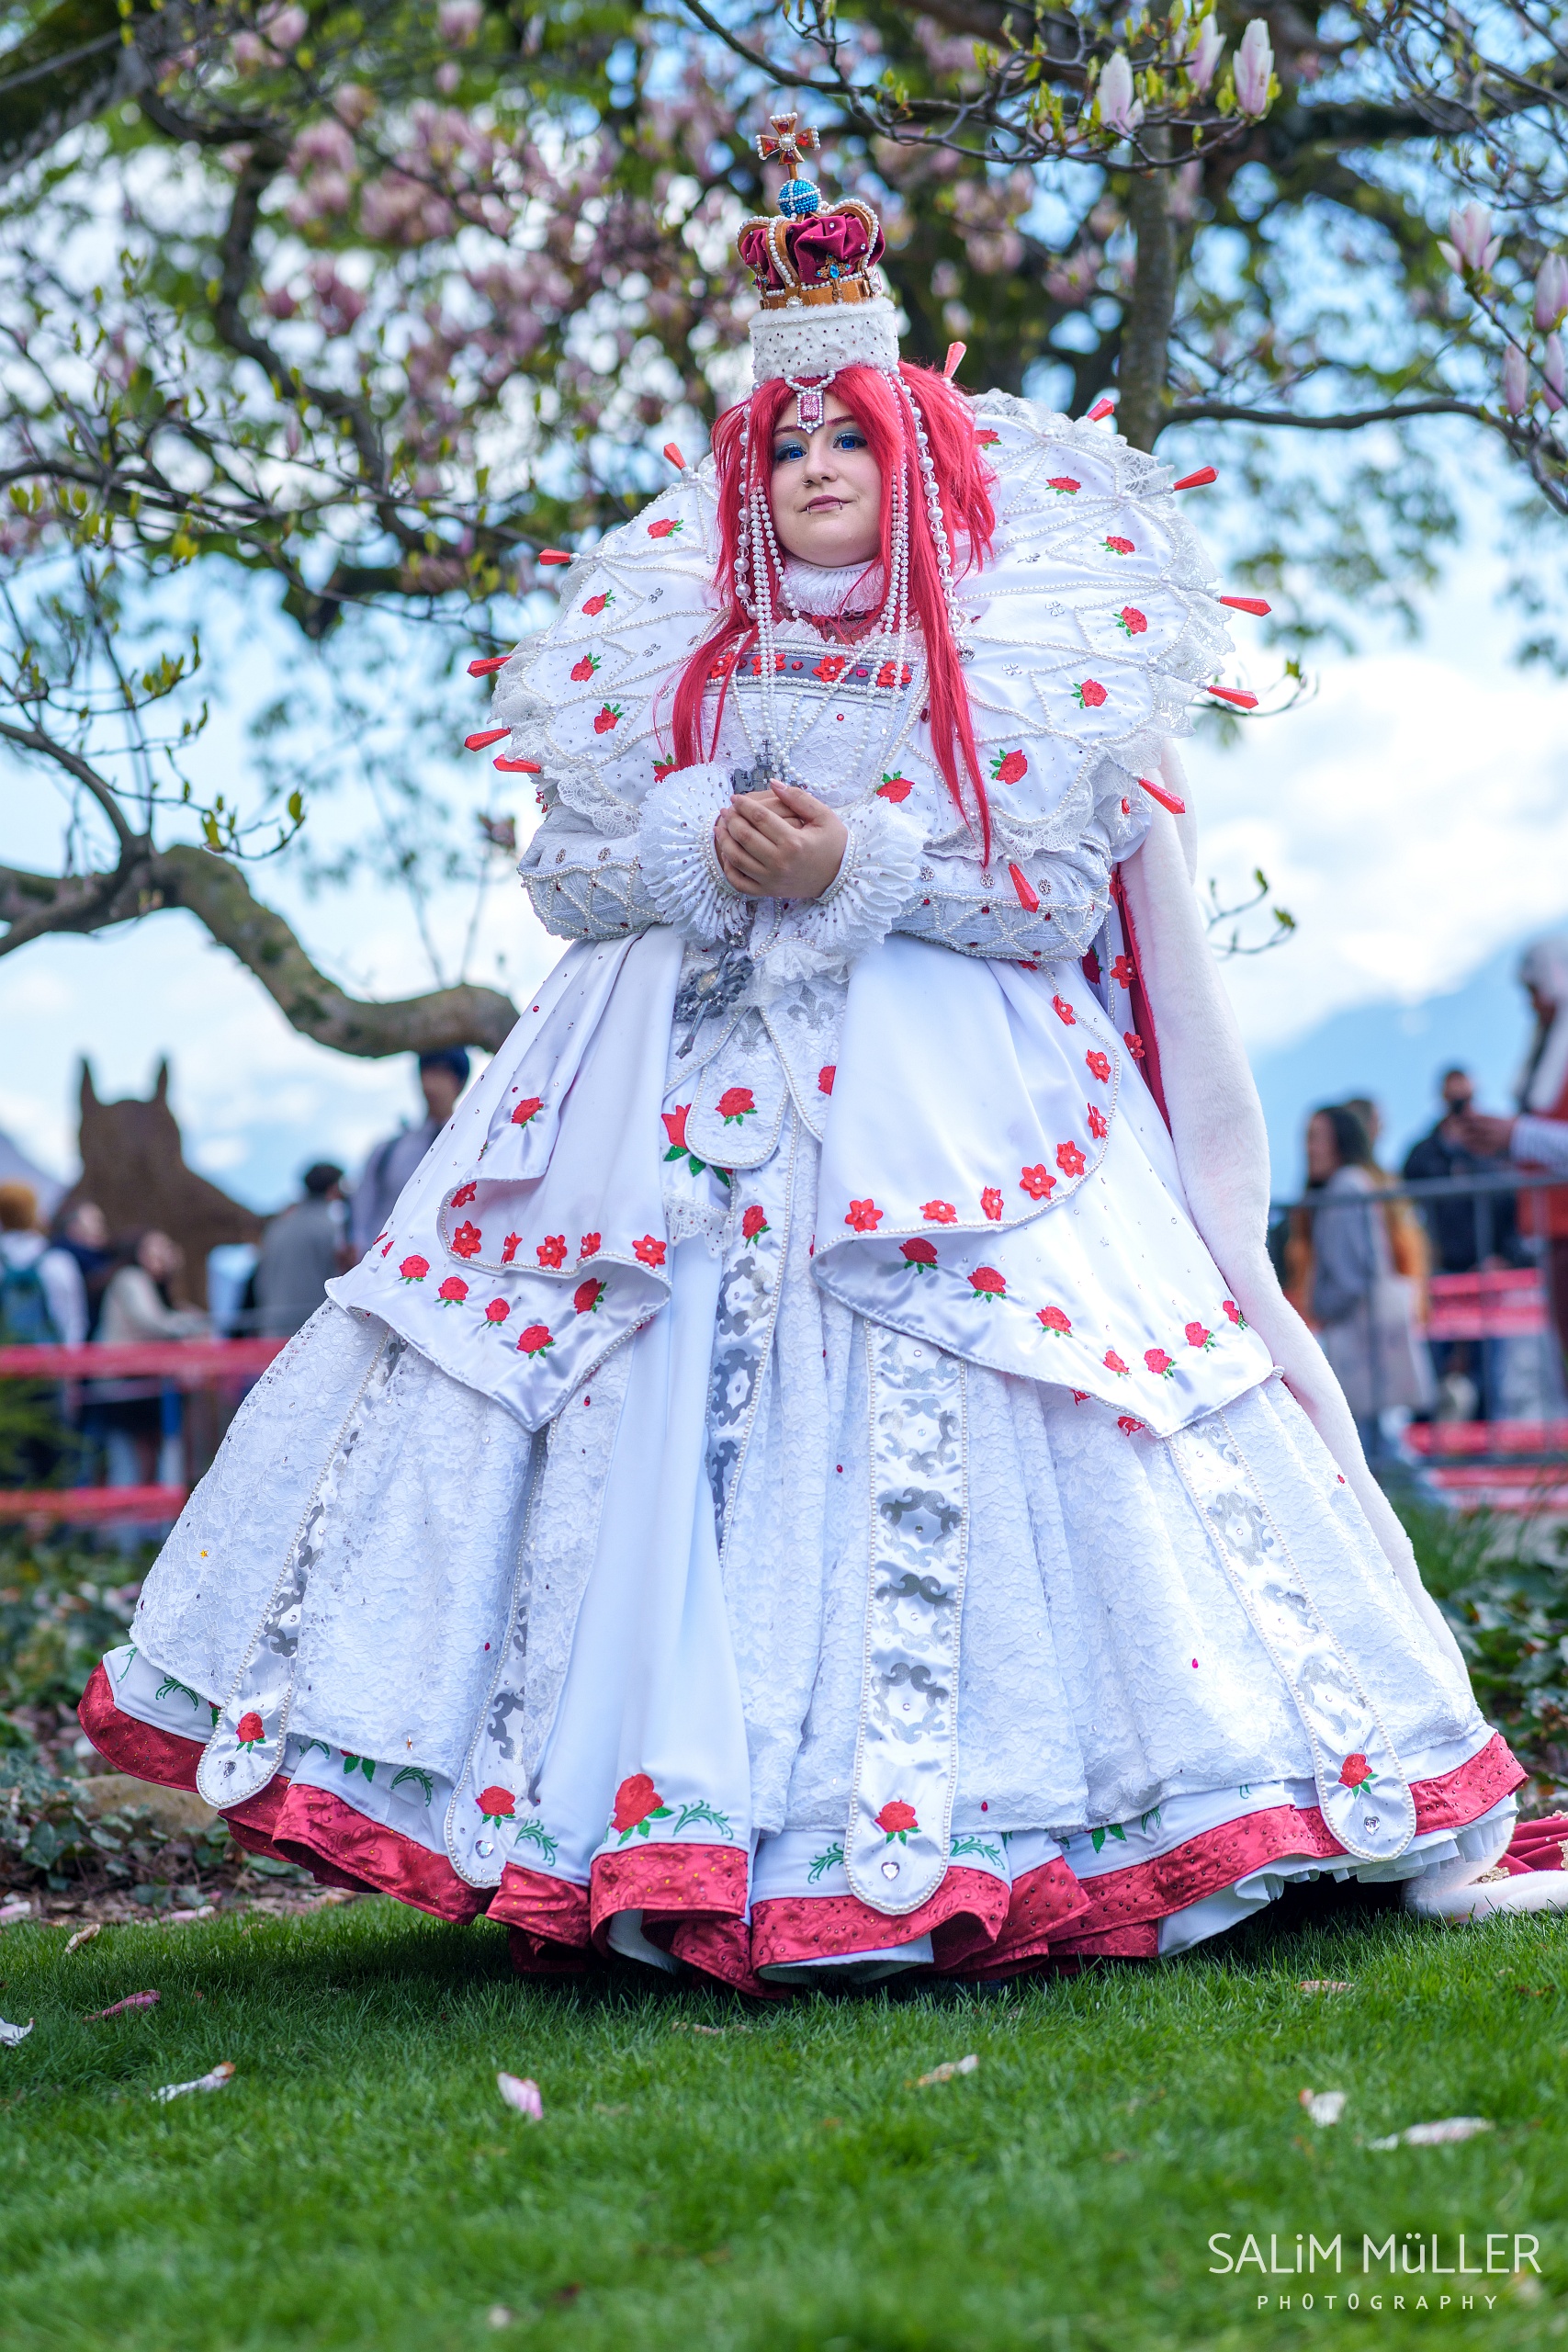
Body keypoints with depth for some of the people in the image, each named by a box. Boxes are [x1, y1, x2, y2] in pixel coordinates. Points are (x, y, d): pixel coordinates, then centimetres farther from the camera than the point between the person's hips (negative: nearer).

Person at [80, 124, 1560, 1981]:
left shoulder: (1006, 652, 6)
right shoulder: (679, 644, 15)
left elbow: (1063, 895, -3)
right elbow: (566, 865, 9)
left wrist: (861, 866, -15)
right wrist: (707, 849, -10)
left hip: (946, 1102, -3)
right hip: (685, 1097, 3)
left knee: (934, 1433, -11)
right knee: (663, 1411, -5)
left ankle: (950, 1837, -3)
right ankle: (671, 1794, 3)